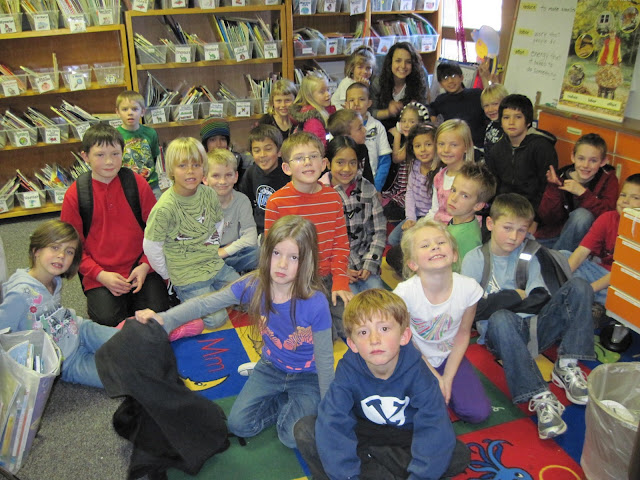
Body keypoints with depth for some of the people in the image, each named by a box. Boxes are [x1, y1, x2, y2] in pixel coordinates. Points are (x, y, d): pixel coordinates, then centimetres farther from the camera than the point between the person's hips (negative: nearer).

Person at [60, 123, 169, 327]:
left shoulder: (137, 183, -1)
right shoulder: (75, 194, -4)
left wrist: (146, 265, -10)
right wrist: (101, 275, -13)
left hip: (140, 269, 1)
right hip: (99, 276, 0)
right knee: (110, 321, -20)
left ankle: (130, 301, 16)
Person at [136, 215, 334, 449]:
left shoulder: (315, 304, -30)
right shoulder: (254, 285, -19)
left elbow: (324, 360, -19)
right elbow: (205, 303, -16)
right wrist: (165, 319, -33)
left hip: (307, 377, -3)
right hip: (271, 367, 4)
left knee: (293, 437, -18)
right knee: (238, 424, -7)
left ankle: (304, 404, 13)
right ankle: (288, 403, 16)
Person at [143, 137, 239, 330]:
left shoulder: (209, 194, -4)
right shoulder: (165, 208, -22)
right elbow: (151, 247, -15)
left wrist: (212, 248, 9)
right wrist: (169, 275, -5)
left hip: (215, 264, 6)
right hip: (187, 275, -6)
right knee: (216, 319, -12)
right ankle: (179, 294, 10)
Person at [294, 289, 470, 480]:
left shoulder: (416, 371, -24)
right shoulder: (347, 370, -22)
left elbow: (434, 428, -30)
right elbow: (332, 425, -29)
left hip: (406, 434, 0)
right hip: (363, 430, 0)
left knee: (460, 455, -25)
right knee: (304, 430, -22)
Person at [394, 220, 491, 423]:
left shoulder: (468, 288, -22)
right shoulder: (405, 293, -30)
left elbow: (463, 334, -5)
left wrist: (447, 378, -7)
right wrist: (434, 377, -9)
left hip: (448, 356, 3)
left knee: (478, 412, -9)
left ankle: (442, 392, 18)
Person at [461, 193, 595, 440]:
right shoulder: (475, 259, 0)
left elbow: (541, 301, 1)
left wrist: (496, 300, -11)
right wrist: (515, 296, -7)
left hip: (534, 328, 4)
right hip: (502, 335, -4)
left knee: (579, 286, -14)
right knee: (501, 318, -39)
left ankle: (567, 366, -19)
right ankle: (540, 397, -39)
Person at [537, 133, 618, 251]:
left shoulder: (608, 179, -2)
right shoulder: (561, 178, -3)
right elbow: (547, 218, -7)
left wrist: (583, 192, -26)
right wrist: (553, 188, -20)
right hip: (554, 234, 0)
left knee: (582, 214, -32)